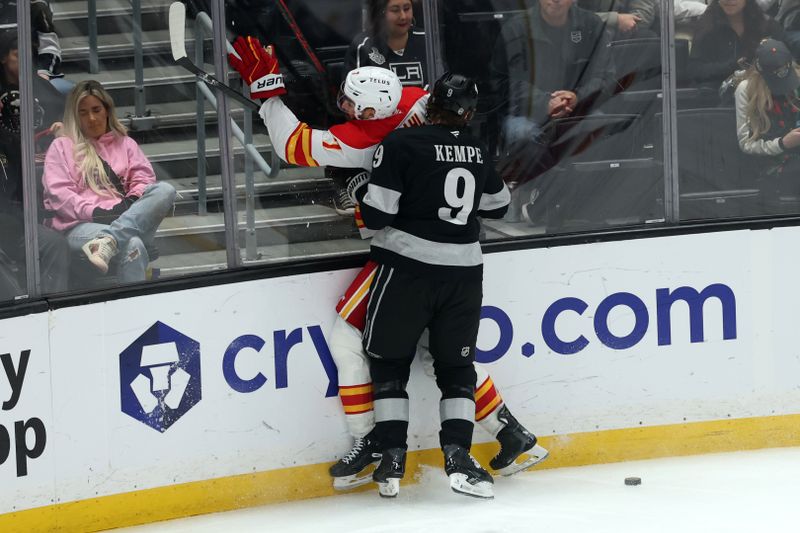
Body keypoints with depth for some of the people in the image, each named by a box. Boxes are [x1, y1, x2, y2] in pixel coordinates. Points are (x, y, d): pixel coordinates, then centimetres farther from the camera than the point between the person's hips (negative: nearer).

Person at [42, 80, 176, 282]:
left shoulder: (125, 144, 29)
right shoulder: (61, 147, 19)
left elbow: (144, 180, 16)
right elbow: (58, 193, 4)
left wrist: (131, 203, -8)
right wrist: (93, 212, -12)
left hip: (123, 217, 4)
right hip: (82, 224, -4)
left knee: (165, 190, -29)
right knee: (133, 245, -38)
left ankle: (109, 240, -47)